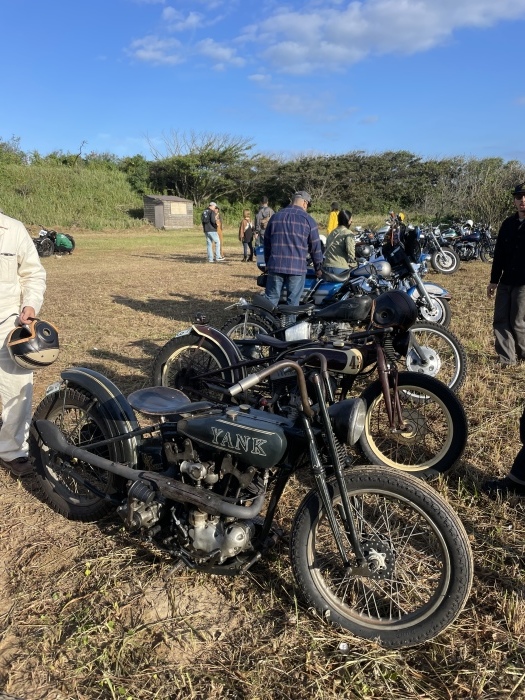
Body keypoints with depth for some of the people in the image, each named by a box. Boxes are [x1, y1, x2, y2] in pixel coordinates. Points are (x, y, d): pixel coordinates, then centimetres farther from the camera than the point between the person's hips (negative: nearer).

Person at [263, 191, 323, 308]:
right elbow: (315, 247, 2)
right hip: (297, 268, -3)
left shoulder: (275, 216, 12)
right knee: (293, 302, 4)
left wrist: (267, 263, 25)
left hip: (275, 266, 3)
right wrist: (318, 268, 13)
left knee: (271, 299, 7)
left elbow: (266, 242, 17)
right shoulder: (308, 220, 0)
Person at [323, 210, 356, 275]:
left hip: (326, 267, 7)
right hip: (341, 268, -7)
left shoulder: (332, 233, 17)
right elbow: (350, 253, -12)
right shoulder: (349, 234, -5)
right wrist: (354, 265, 1)